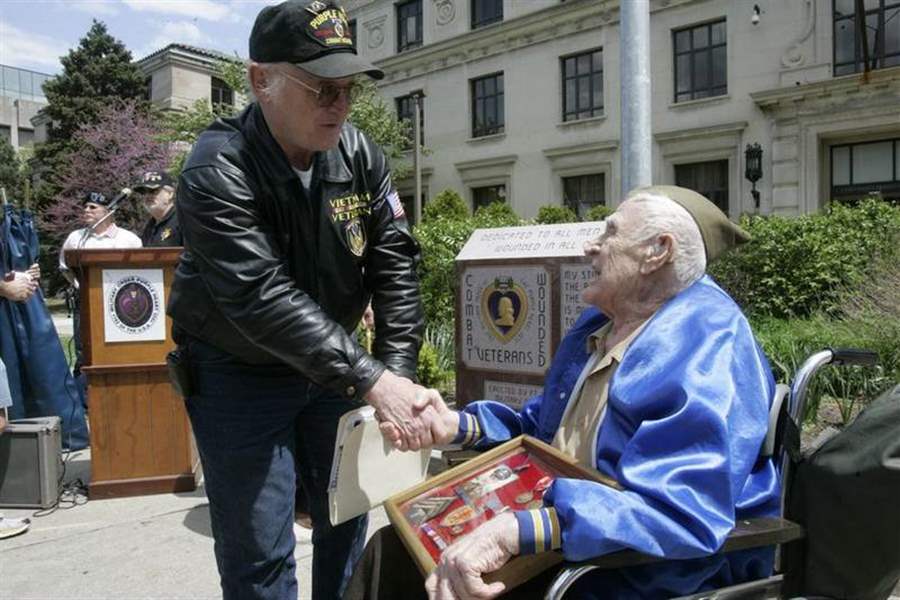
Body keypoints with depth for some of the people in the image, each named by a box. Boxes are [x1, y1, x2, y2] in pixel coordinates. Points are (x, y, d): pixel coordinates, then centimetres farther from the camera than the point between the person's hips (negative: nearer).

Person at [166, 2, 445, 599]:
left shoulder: (360, 154, -7)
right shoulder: (218, 170, -23)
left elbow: (395, 263, -10)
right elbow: (263, 300, -32)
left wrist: (399, 373, -20)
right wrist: (372, 381, -37)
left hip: (332, 363, 5)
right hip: (240, 376, -4)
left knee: (347, 518, 16)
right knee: (259, 552, 1)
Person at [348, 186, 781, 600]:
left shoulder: (707, 351, -21)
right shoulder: (599, 322, 9)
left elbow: (684, 514, -33)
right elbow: (544, 432, 20)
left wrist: (518, 530, -38)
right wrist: (460, 426, 5)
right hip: (562, 538, 8)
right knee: (392, 551, 3)